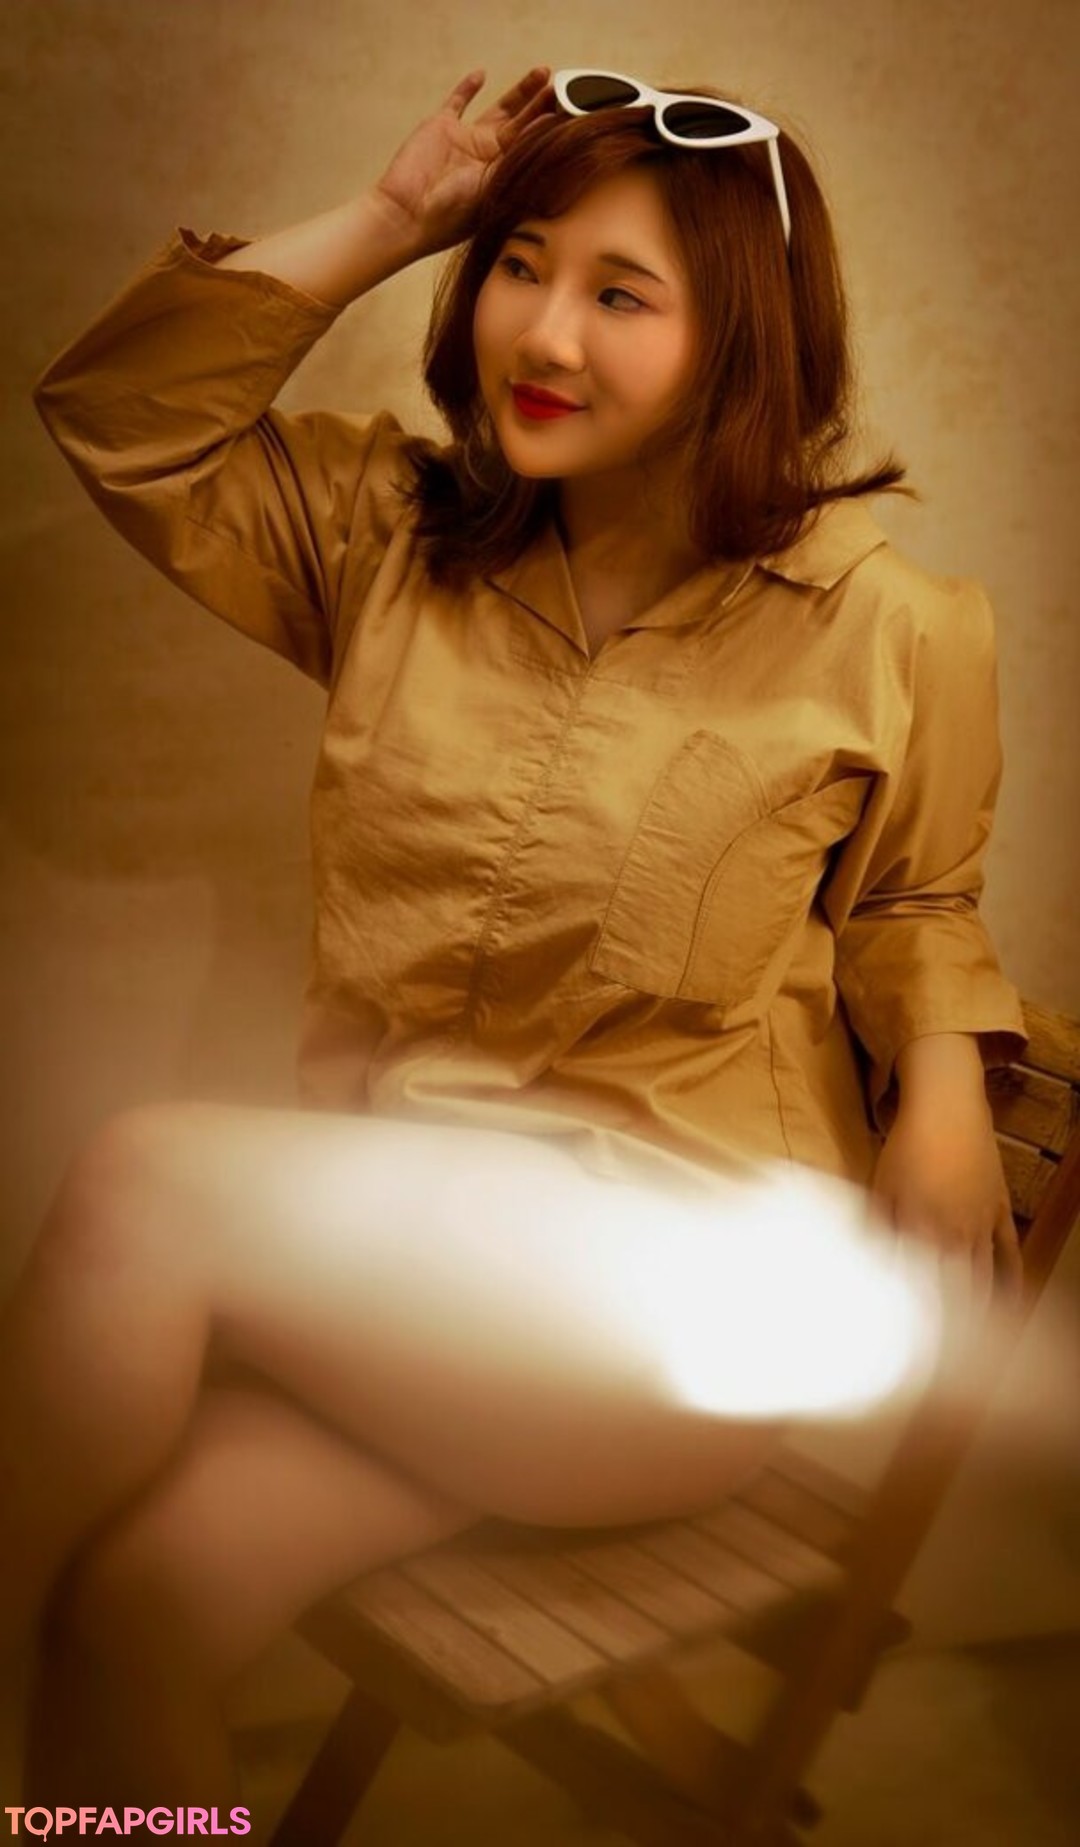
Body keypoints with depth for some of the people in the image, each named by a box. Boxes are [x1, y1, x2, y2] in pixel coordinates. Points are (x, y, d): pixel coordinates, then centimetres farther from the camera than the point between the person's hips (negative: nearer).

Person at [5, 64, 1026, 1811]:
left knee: (149, 1178, -27)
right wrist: (389, 216, 6)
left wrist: (942, 1077, -5)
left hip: (683, 1277, -3)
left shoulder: (882, 629, 1)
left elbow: (911, 902, 15)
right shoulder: (398, 535, 10)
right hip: (391, 1234, 4)